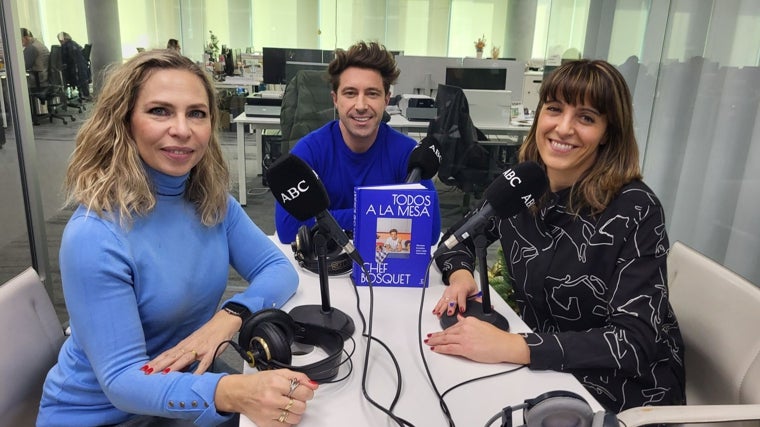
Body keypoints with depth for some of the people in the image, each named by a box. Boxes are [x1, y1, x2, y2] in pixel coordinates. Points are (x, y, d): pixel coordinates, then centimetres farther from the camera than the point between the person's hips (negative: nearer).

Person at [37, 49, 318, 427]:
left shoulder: (213, 200, -7)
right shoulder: (94, 236, -25)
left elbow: (279, 268, -5)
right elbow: (122, 379, -26)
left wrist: (230, 316, -25)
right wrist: (231, 392, -44)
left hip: (183, 383, 6)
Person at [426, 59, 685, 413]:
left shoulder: (635, 209, -19)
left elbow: (634, 341, -25)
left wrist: (510, 347, -35)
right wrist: (460, 274, -14)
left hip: (629, 387, -4)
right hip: (545, 372, 5)